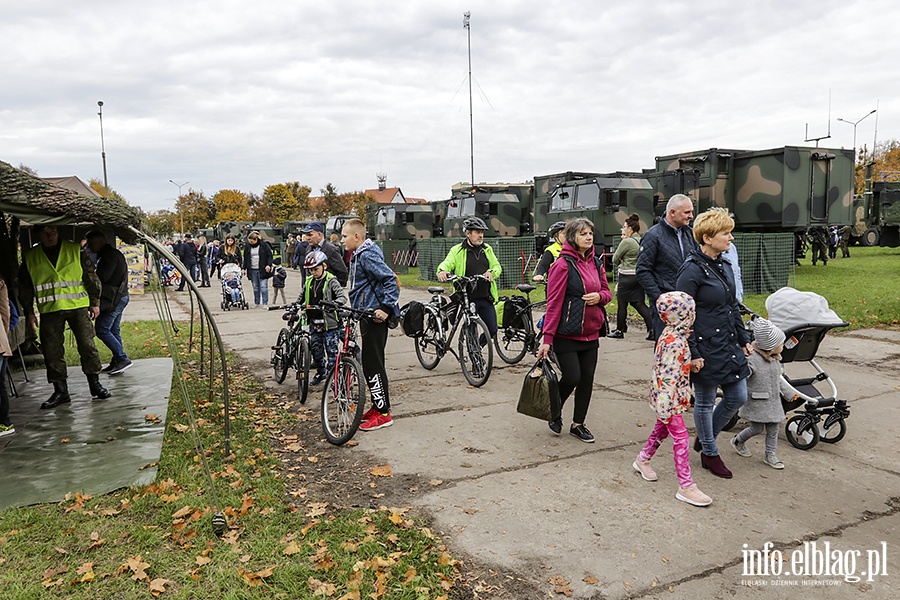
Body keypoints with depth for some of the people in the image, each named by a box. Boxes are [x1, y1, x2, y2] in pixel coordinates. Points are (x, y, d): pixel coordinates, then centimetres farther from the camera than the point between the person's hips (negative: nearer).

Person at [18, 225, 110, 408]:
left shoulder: (75, 250, 3)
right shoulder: (30, 258, 7)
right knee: (52, 351, 2)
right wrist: (29, 312, 9)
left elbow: (91, 276, 6)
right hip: (49, 310, 2)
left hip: (78, 306, -1)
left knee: (87, 345, -3)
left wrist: (95, 302, 3)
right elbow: (25, 287, 13)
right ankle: (60, 391, 12)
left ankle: (95, 384, 10)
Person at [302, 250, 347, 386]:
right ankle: (321, 372, 32)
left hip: (329, 323, -6)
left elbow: (342, 297, -19)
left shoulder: (331, 281, -9)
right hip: (314, 322, 6)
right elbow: (301, 298, 22)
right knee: (316, 349, 14)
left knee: (331, 351, -2)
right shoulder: (309, 282, 10)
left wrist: (332, 303, -38)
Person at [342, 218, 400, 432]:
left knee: (372, 363, -7)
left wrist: (386, 308, -27)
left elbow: (390, 280, -24)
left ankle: (383, 414, 0)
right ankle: (378, 406, 26)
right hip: (367, 314, 11)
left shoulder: (368, 255, -17)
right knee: (370, 362, 15)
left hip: (375, 317, -11)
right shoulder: (358, 255, 15)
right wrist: (357, 307, 21)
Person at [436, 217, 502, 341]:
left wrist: (491, 272, -14)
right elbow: (447, 263, -13)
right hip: (467, 299, -4)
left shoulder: (487, 249, 13)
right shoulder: (457, 251, 0)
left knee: (492, 330, 3)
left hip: (486, 299, 4)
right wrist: (442, 271, -37)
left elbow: (497, 267, 10)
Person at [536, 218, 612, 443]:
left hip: (590, 333, 7)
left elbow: (607, 292, 19)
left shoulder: (596, 263, 8)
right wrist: (547, 338, -17)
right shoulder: (563, 265, -13)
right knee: (572, 377, -7)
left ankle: (578, 424, 25)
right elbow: (554, 303, -15)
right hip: (567, 334, -7)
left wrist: (600, 296, -7)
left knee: (587, 379, 10)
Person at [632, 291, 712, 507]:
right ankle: (686, 486, 2)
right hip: (669, 397, -10)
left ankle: (642, 459, 43)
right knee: (681, 437, -5)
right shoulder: (674, 342, -27)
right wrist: (666, 406, -28)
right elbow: (667, 377, -29)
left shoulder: (673, 334, 3)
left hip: (672, 395, 10)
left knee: (662, 428, 24)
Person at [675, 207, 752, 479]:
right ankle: (709, 453, 27)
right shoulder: (692, 270, -17)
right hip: (706, 349, -9)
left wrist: (743, 339, 17)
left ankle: (705, 436, 35)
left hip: (729, 345, 9)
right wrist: (692, 354, -19)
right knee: (705, 402, 7)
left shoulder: (724, 266, 10)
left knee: (738, 397, 13)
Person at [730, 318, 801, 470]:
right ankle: (738, 441, 27)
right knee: (757, 429, 0)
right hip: (757, 403, -7)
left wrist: (790, 392, 21)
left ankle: (770, 454, 23)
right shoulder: (752, 360, -22)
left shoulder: (775, 359, 6)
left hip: (773, 401, 8)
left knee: (773, 428, 10)